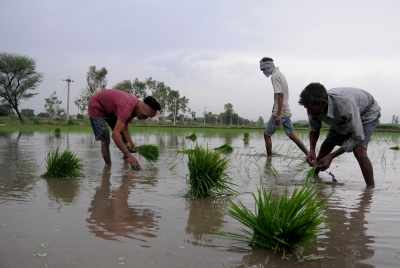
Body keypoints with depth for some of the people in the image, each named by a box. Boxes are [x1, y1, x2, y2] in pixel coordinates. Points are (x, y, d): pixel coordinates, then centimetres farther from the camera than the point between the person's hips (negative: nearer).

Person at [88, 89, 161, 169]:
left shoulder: (136, 107, -14)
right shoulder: (128, 107, -41)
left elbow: (124, 127, -9)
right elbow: (115, 134, -48)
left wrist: (129, 141, -26)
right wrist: (128, 155, -50)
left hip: (110, 109, 8)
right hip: (96, 107, -8)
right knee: (105, 140, -18)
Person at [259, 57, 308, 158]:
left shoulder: (275, 76, -13)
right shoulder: (280, 74, 16)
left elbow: (280, 95, -22)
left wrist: (278, 115, -26)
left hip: (279, 112, -9)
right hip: (286, 111, 9)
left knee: (267, 134, 3)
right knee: (291, 135, 13)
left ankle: (269, 158, 9)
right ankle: (308, 154, 13)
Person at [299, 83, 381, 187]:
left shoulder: (345, 104, -46)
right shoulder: (313, 107, -27)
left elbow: (358, 137, -36)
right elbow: (314, 129, -6)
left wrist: (331, 156, -38)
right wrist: (312, 150, -24)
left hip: (366, 113, -6)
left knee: (359, 150, -26)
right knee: (326, 145, 4)